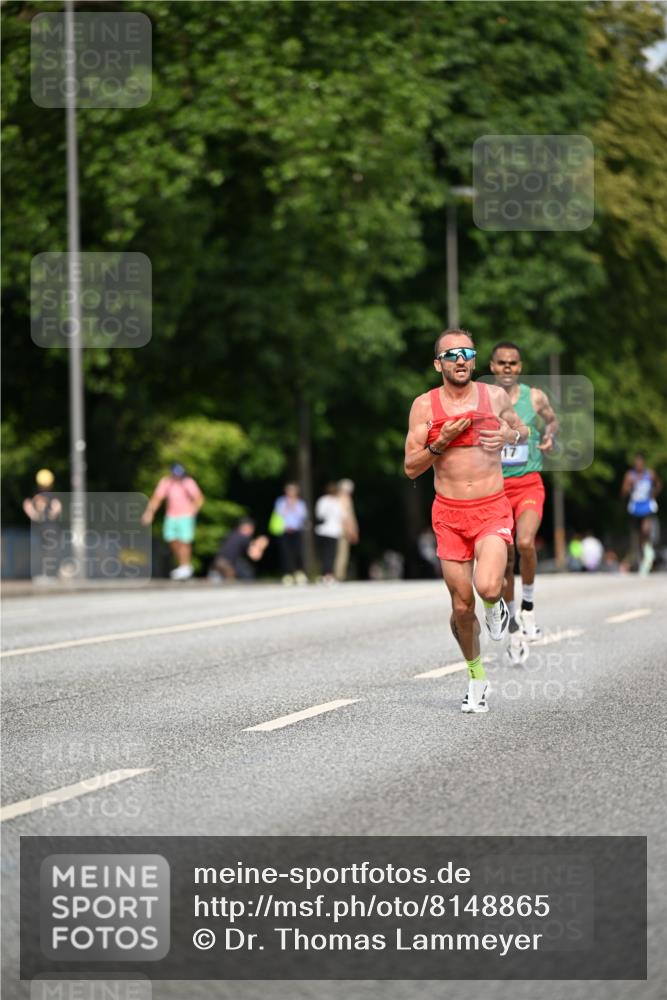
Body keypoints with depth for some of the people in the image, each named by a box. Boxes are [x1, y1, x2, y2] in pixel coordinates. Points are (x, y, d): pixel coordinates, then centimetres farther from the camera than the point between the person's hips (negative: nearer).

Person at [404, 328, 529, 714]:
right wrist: (441, 442, -17)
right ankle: (477, 678, 27)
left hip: (493, 509, -1)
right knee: (462, 607, 4)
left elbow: (522, 431, 21)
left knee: (487, 587, -25)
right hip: (449, 513, 1)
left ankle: (496, 604, 13)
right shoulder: (425, 405, -1)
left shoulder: (495, 396, 1)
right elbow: (411, 468, -1)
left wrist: (511, 434, -3)